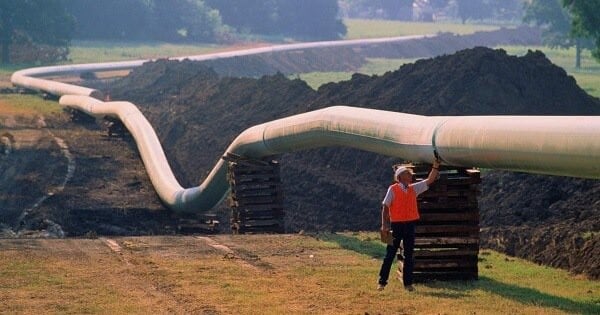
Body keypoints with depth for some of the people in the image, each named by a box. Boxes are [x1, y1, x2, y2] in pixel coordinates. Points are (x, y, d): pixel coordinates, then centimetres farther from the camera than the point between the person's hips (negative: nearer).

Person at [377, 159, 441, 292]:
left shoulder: (414, 188, 12)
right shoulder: (393, 189, -4)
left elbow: (429, 181, 14)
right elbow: (385, 207, -5)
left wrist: (436, 166, 4)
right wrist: (384, 225, -12)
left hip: (410, 225, 5)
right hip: (397, 225, -5)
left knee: (409, 255, 7)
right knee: (390, 254, -1)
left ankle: (408, 283, 11)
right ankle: (382, 282, 3)